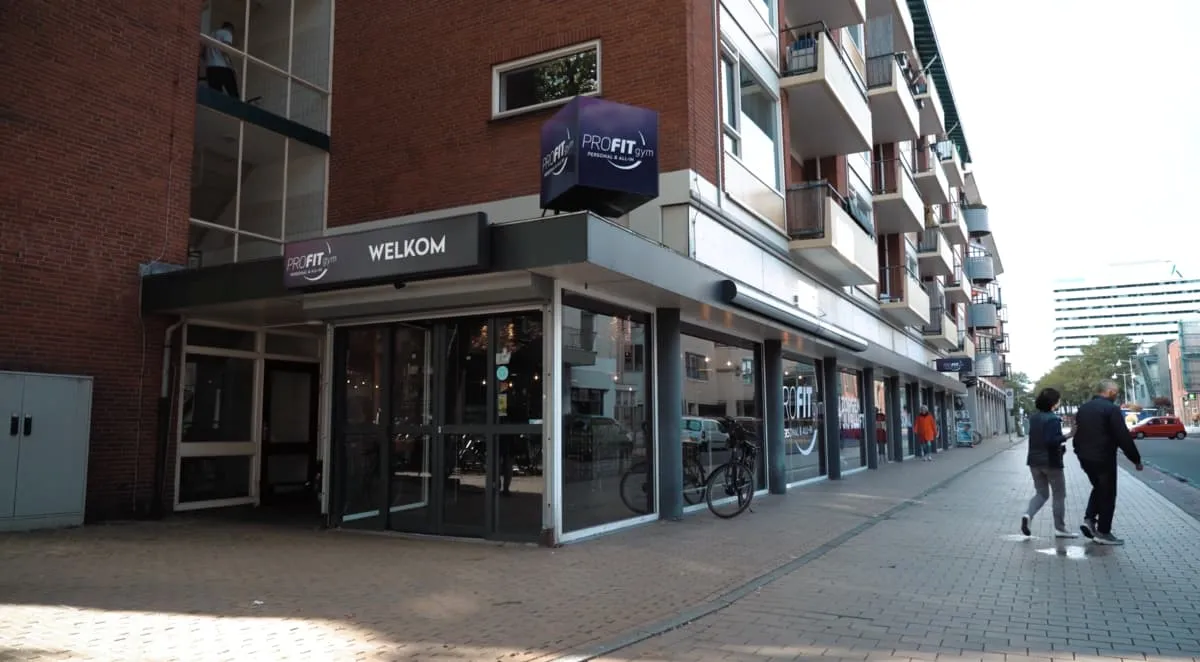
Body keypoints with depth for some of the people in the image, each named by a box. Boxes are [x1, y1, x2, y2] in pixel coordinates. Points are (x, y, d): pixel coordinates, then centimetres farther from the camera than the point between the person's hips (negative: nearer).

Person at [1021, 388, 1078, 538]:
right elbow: (1052, 441, -26)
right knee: (1059, 495, 8)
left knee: (1041, 493, 14)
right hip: (1051, 462, -7)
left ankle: (1028, 514, -11)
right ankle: (1060, 528, 13)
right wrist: (1067, 436, -20)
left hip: (1034, 461, 7)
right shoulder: (1053, 419, -17)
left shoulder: (1033, 418, 7)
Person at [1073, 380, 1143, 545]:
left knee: (1098, 488, 24)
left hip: (1085, 457, 7)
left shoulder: (1082, 408, 10)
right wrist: (1136, 459, -8)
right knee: (1107, 494, 5)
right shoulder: (1111, 409, -15)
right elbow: (1124, 437, -17)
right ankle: (1103, 532, 9)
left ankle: (1089, 519, 11)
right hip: (1104, 458, -7)